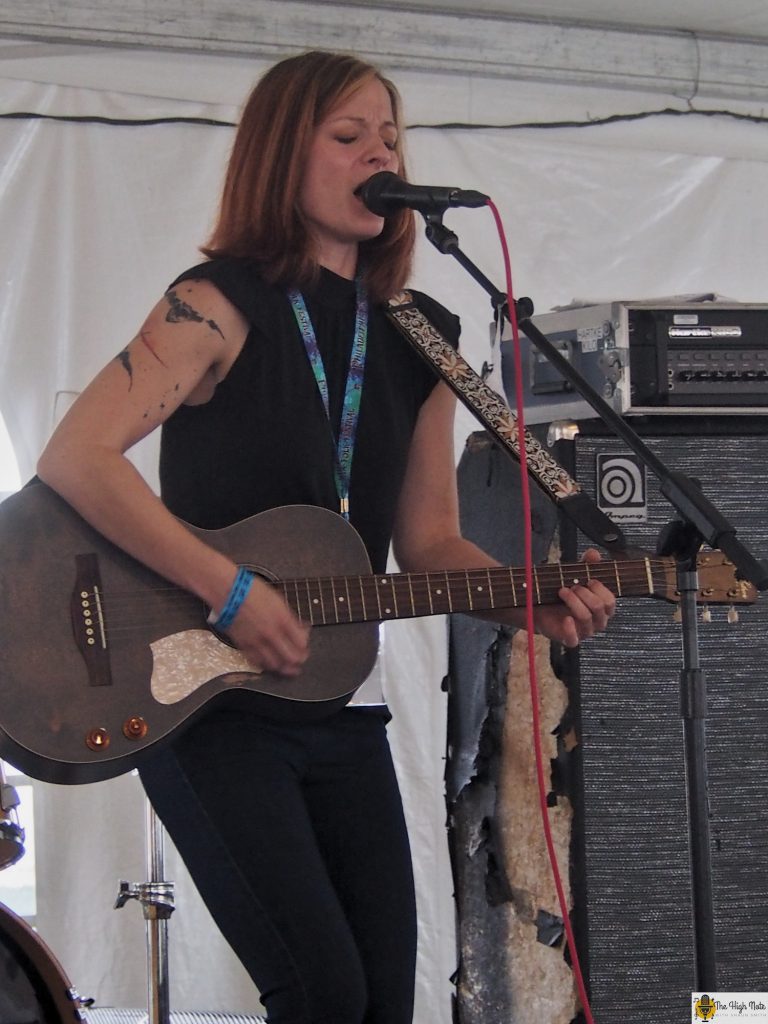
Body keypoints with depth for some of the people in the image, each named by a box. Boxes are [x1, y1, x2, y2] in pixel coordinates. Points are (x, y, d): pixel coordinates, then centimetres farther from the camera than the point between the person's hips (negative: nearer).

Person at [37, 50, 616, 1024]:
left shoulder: (420, 341, 10)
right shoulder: (223, 304, -9)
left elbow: (427, 543, 12)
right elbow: (73, 458, -20)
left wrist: (532, 602, -7)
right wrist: (231, 592, -24)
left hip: (339, 710, 7)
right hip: (204, 699, -6)